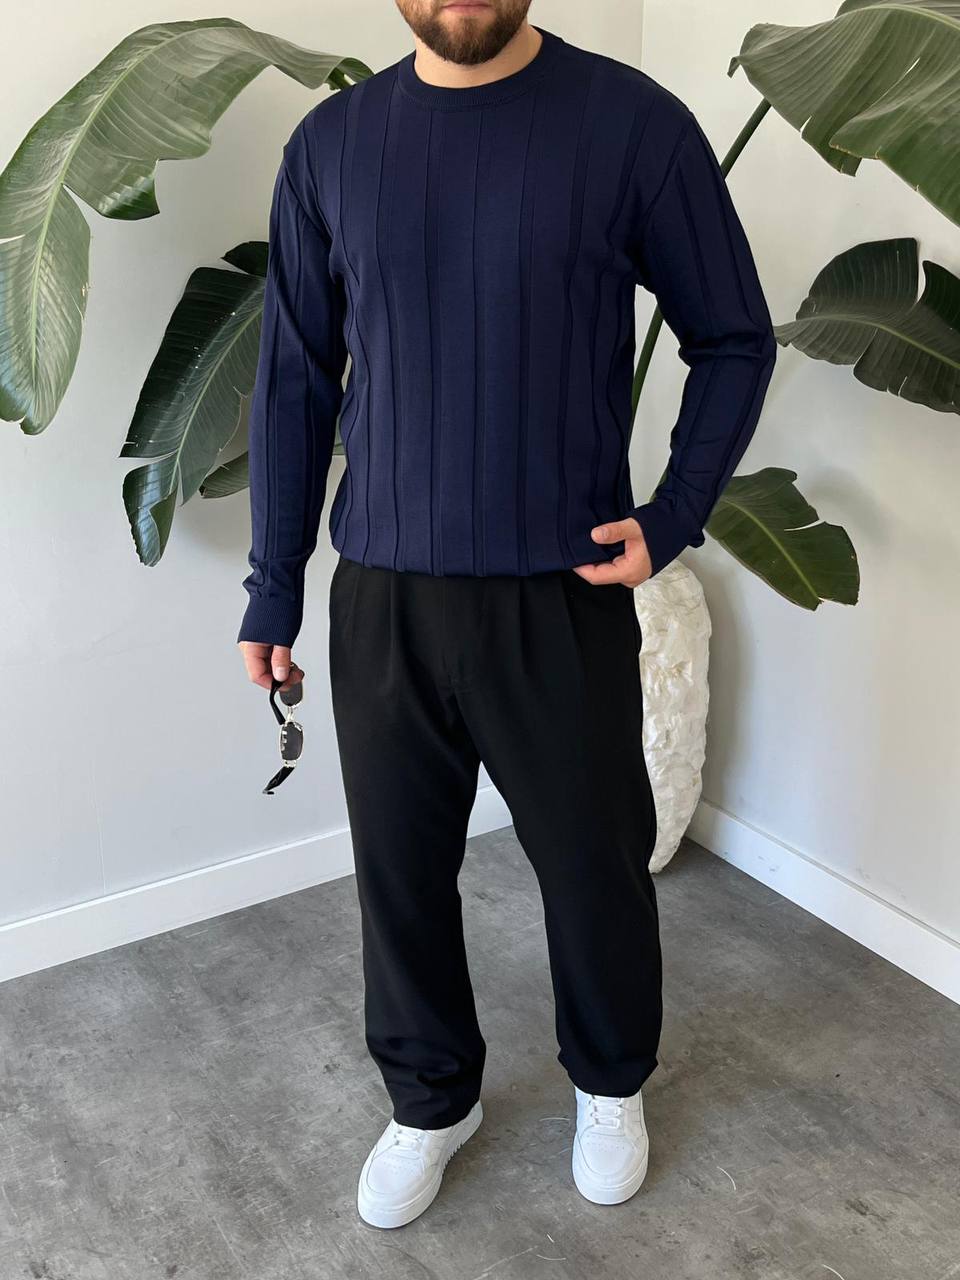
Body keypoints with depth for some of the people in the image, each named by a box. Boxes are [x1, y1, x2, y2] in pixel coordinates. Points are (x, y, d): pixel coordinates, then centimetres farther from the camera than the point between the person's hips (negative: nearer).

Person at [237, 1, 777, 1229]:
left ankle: (610, 1083, 44)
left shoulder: (634, 124, -7)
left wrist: (673, 518, -9)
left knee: (594, 865, 14)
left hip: (563, 602, -2)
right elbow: (294, 380, 7)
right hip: (379, 600, 3)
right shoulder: (328, 145, 2)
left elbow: (734, 339, 2)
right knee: (398, 869, 14)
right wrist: (273, 588, 7)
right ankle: (432, 1098, 41)